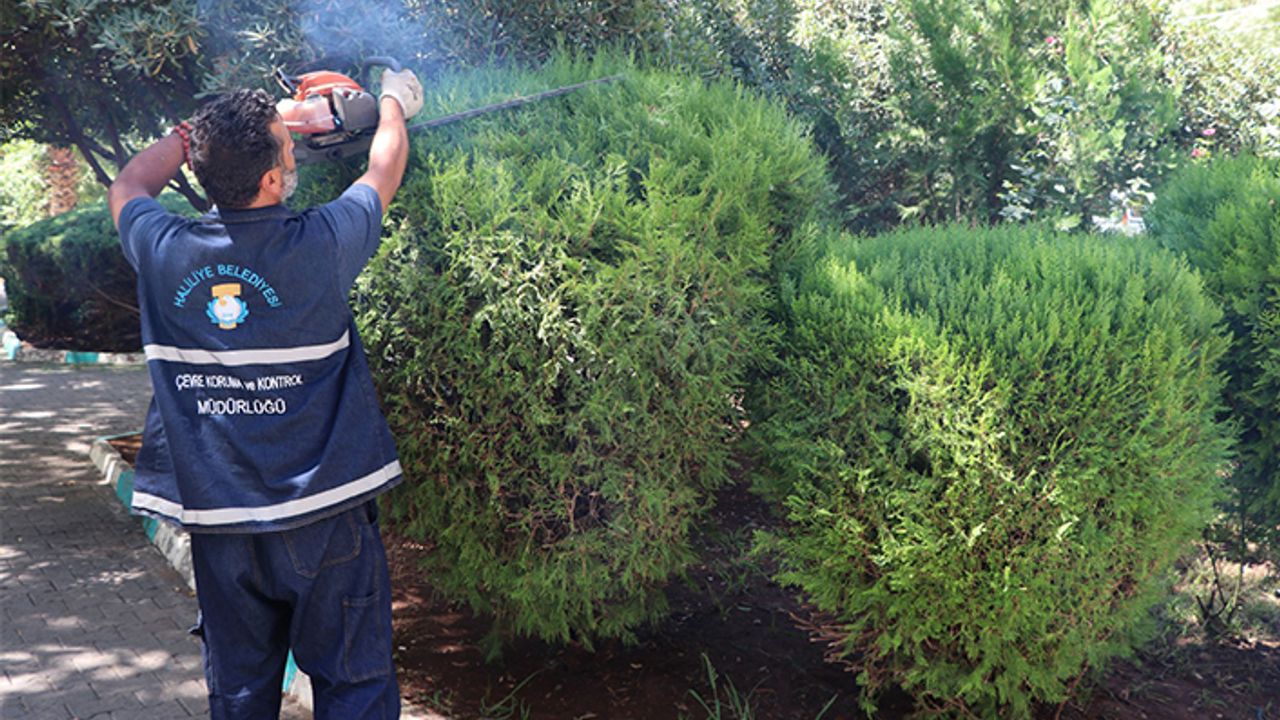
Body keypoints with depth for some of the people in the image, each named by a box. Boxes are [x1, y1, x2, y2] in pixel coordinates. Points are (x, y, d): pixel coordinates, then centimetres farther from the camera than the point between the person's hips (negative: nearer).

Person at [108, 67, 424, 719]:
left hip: (217, 517, 4)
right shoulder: (319, 246, -13)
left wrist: (195, 132, 24)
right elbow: (384, 172, 8)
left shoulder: (165, 251, -6)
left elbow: (127, 187, 19)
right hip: (322, 513, -3)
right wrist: (394, 103, 27)